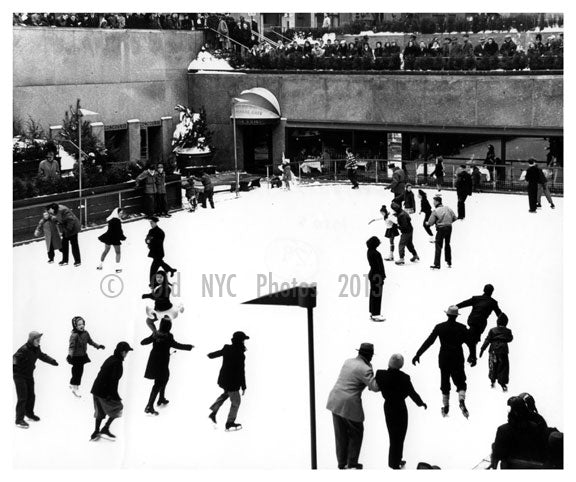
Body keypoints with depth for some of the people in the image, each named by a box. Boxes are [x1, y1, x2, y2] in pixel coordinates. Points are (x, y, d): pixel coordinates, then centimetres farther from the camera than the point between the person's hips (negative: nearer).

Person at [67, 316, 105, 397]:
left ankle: (73, 384, 33)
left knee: (80, 371, 14)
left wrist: (98, 346, 20)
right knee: (77, 371, 0)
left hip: (83, 356, 7)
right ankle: (75, 388, 14)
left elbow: (90, 341, 18)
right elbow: (71, 346, -29)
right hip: (76, 357, -7)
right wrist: (69, 355, -43)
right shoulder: (74, 335, -22)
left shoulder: (85, 333, 1)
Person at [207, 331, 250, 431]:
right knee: (236, 402, 11)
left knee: (226, 393, 34)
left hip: (223, 379, 8)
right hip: (232, 382, -8)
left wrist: (210, 355, 41)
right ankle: (230, 423, 20)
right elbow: (241, 372, -23)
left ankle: (213, 412, 30)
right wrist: (243, 386, -15)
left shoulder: (227, 349, -4)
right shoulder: (240, 355, -26)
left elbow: (218, 353, 17)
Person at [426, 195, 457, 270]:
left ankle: (437, 264, -3)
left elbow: (430, 223, -13)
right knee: (447, 245, 21)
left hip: (441, 229, -6)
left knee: (438, 246, 0)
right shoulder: (447, 208, 3)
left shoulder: (435, 211, -13)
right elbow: (454, 218, 8)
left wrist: (427, 223, 9)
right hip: (449, 228, 6)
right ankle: (449, 263, 30)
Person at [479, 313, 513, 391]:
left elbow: (487, 341, -7)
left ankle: (492, 381, 26)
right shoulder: (507, 331, -1)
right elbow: (510, 339, 17)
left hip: (493, 351, 0)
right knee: (503, 368, 4)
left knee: (493, 367, 18)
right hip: (503, 351, 0)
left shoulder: (492, 330, -4)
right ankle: (503, 384, -4)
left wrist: (482, 349, -5)